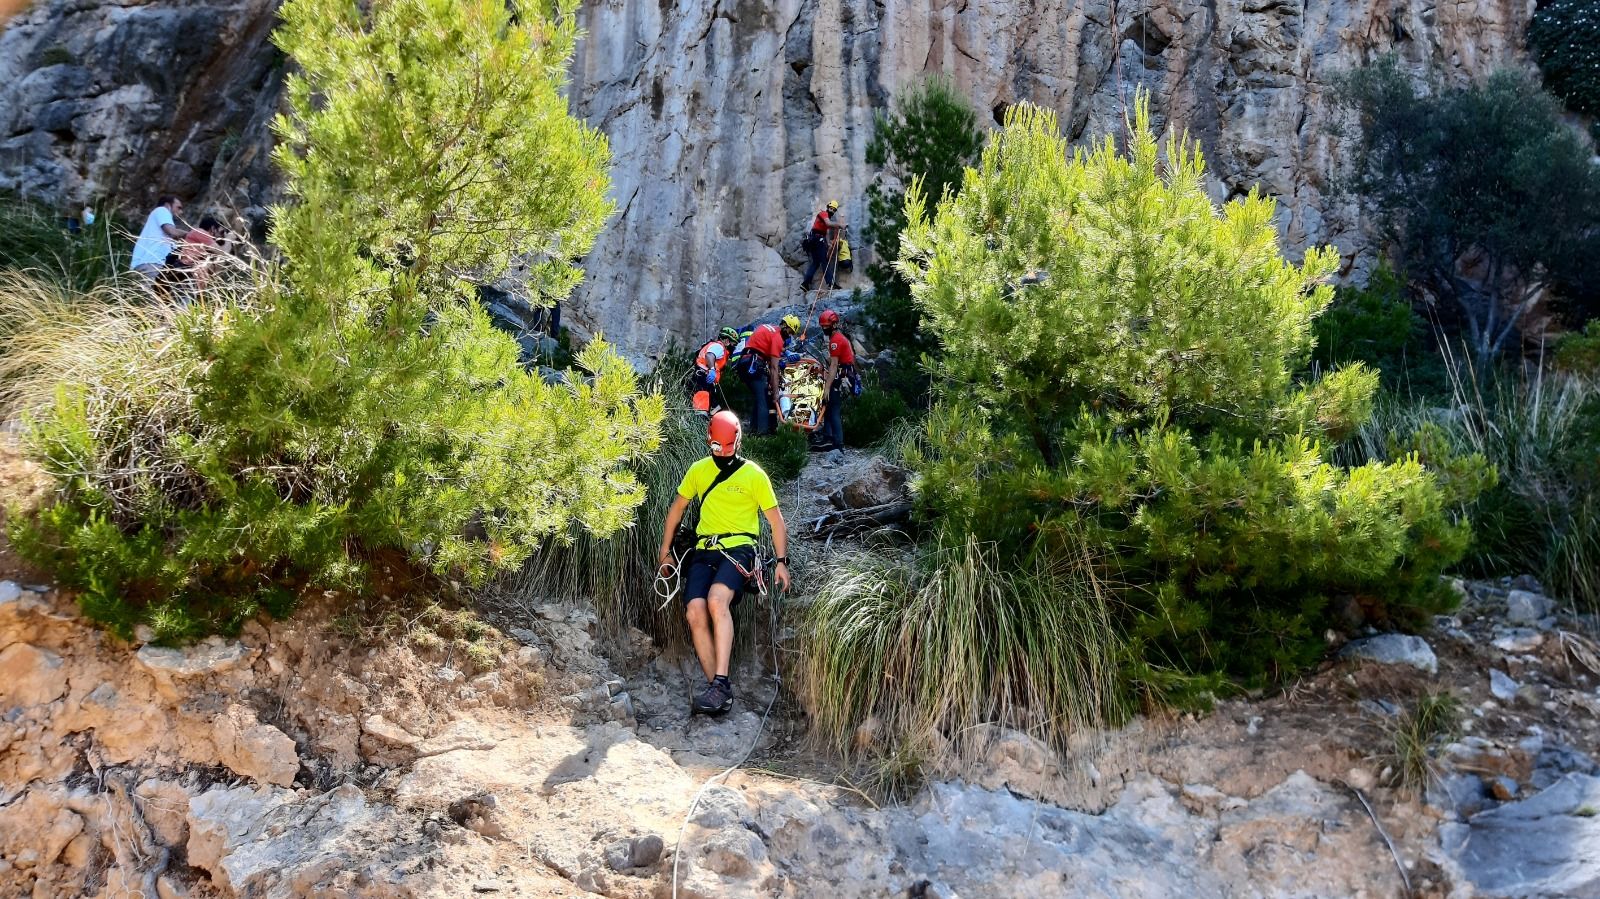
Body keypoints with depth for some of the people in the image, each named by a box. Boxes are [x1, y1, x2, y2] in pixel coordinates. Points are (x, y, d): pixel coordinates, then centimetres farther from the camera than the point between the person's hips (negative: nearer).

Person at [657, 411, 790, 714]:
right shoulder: (698, 470, 10)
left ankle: (721, 683, -34)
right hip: (704, 551, 4)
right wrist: (665, 551, 20)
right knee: (695, 614, -20)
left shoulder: (754, 474, 1)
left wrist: (781, 561, -2)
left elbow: (775, 519, 5)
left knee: (717, 600, -33)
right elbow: (677, 509, 21)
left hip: (738, 549, -4)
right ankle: (718, 689, -12)